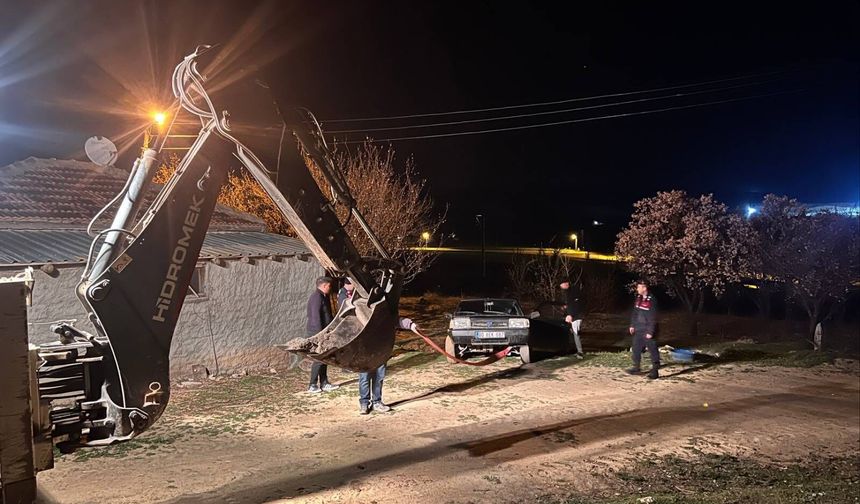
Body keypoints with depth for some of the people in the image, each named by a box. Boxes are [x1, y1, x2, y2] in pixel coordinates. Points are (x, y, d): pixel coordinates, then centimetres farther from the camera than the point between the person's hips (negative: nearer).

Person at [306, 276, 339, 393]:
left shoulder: (323, 296, 16)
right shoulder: (316, 297, -17)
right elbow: (316, 317, -22)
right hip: (317, 332, -10)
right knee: (319, 359, -7)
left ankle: (324, 384, 18)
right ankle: (312, 385, -1)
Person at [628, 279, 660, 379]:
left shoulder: (652, 300, -17)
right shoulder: (638, 298, 6)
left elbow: (653, 318, -18)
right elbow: (634, 313, 15)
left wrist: (650, 332, -19)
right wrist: (632, 325, 13)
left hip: (647, 331, -8)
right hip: (638, 330, 8)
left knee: (652, 350, -1)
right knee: (636, 349, 15)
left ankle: (655, 370, 4)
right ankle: (636, 368, 28)